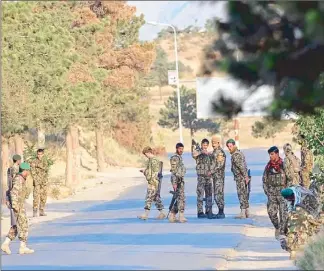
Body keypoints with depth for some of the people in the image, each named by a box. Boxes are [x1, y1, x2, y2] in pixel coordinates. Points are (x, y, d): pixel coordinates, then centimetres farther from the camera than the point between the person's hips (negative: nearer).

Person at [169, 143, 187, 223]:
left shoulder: (180, 157, 17)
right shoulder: (174, 158, -12)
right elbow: (174, 172, -18)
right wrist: (174, 183, -22)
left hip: (181, 180, 10)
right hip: (177, 180, -10)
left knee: (179, 199, 10)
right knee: (181, 198, -11)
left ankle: (172, 216, 14)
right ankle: (181, 217, -10)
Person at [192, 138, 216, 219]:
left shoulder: (209, 154, 17)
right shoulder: (198, 153, -2)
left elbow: (211, 164, 18)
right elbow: (194, 155, -25)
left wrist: (211, 171, 0)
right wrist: (201, 152, -32)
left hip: (208, 176, 6)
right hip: (201, 175, -6)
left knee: (209, 194, 7)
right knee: (200, 194, -6)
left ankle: (209, 212, 12)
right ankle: (200, 212, -5)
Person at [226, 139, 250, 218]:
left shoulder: (235, 155, -15)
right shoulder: (239, 152, 16)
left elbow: (241, 166, -22)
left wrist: (245, 177, -23)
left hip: (240, 178, -10)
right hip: (244, 177, 10)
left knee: (241, 194, -8)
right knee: (244, 195, 12)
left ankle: (243, 213, -8)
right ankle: (246, 212, 16)